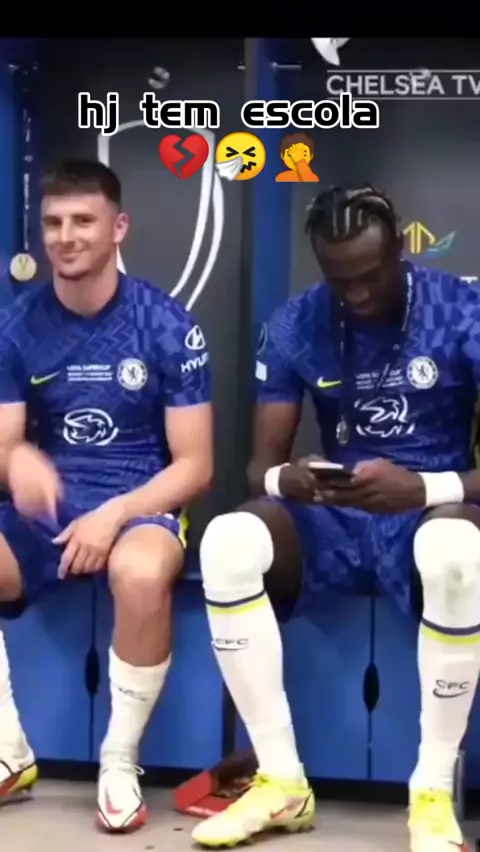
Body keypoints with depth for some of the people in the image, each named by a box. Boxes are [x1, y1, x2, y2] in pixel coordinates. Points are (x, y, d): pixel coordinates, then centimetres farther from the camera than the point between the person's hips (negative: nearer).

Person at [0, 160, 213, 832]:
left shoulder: (166, 325, -5)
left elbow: (194, 465, -5)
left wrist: (115, 513, -22)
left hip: (139, 504, -3)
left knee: (140, 574, -38)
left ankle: (120, 763, -12)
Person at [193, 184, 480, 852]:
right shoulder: (294, 326, 0)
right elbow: (260, 463, 1)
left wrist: (422, 488, -33)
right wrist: (283, 479, -24)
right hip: (334, 516, 3)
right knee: (228, 543, -28)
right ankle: (283, 782, -16)